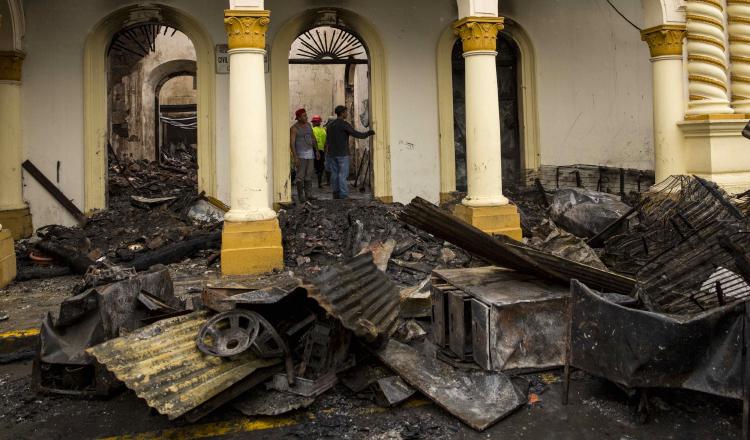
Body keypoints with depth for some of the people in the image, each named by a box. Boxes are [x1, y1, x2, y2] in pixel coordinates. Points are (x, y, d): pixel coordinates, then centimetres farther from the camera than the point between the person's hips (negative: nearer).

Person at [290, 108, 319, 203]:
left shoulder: (308, 125, 8)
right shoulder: (294, 128, -11)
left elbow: (313, 138, 16)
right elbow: (292, 143, -15)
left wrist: (316, 150, 10)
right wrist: (295, 157, -22)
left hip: (310, 153, 6)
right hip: (300, 154, -6)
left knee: (309, 174, 6)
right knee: (300, 176, -6)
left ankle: (308, 194, 12)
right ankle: (300, 196, -1)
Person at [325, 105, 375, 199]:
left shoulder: (330, 125, 13)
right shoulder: (344, 124, -11)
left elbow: (328, 140, 16)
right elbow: (356, 134, -16)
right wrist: (368, 133, -6)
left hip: (332, 153, 7)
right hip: (342, 153, -7)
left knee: (334, 174, 8)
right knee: (343, 174, -6)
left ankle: (336, 194, 10)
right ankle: (343, 196, -8)